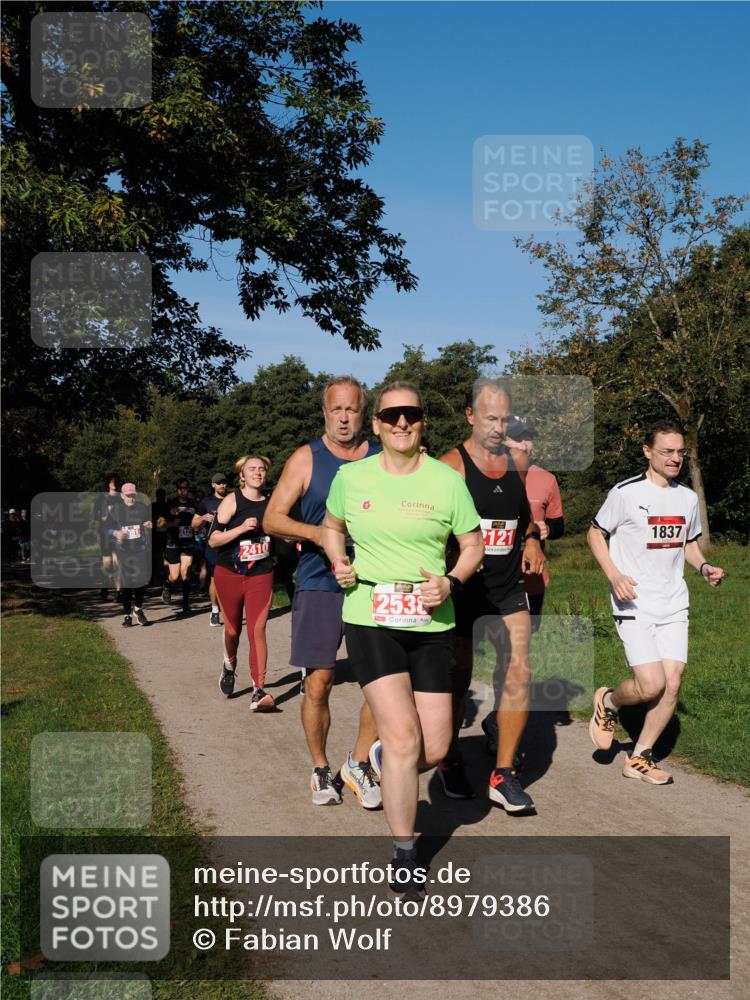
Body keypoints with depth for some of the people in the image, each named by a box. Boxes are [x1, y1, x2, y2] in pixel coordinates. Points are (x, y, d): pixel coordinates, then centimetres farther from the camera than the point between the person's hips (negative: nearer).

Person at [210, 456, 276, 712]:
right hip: (229, 574, -1)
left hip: (261, 576, 1)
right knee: (233, 629, 13)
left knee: (257, 629, -10)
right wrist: (242, 528, -24)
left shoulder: (271, 503, 5)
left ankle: (258, 691, -14)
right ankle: (229, 665, 45)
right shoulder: (232, 501, -6)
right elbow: (213, 540, -13)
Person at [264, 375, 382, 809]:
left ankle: (360, 764, 18)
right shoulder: (307, 459, 3)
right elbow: (272, 518, 1)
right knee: (318, 684, 0)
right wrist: (316, 533, -15)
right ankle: (321, 769, 21)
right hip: (319, 583, -1)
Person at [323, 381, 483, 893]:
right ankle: (404, 856, 7)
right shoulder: (351, 477, 2)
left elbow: (473, 545, 7)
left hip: (431, 624, 1)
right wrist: (339, 563, -1)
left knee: (434, 748, 2)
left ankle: (396, 780, 39)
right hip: (370, 619, -1)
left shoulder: (448, 481, -1)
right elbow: (332, 527, 20)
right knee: (402, 737, -11)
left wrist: (451, 583, -12)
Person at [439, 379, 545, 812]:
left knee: (518, 673, -6)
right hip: (462, 585, -4)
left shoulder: (515, 463, 7)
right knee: (459, 679, 8)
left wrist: (532, 540, 5)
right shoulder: (451, 465, -10)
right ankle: (452, 762, 30)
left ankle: (503, 775, 6)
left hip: (509, 585, 4)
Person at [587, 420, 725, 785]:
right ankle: (608, 702, 19)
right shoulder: (626, 492, -9)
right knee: (651, 685, -15)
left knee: (672, 684, 0)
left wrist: (704, 567, 1)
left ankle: (640, 758, 16)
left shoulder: (688, 497, 9)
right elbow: (595, 534, -1)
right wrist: (614, 575, -16)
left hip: (673, 605, 6)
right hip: (634, 605, -6)